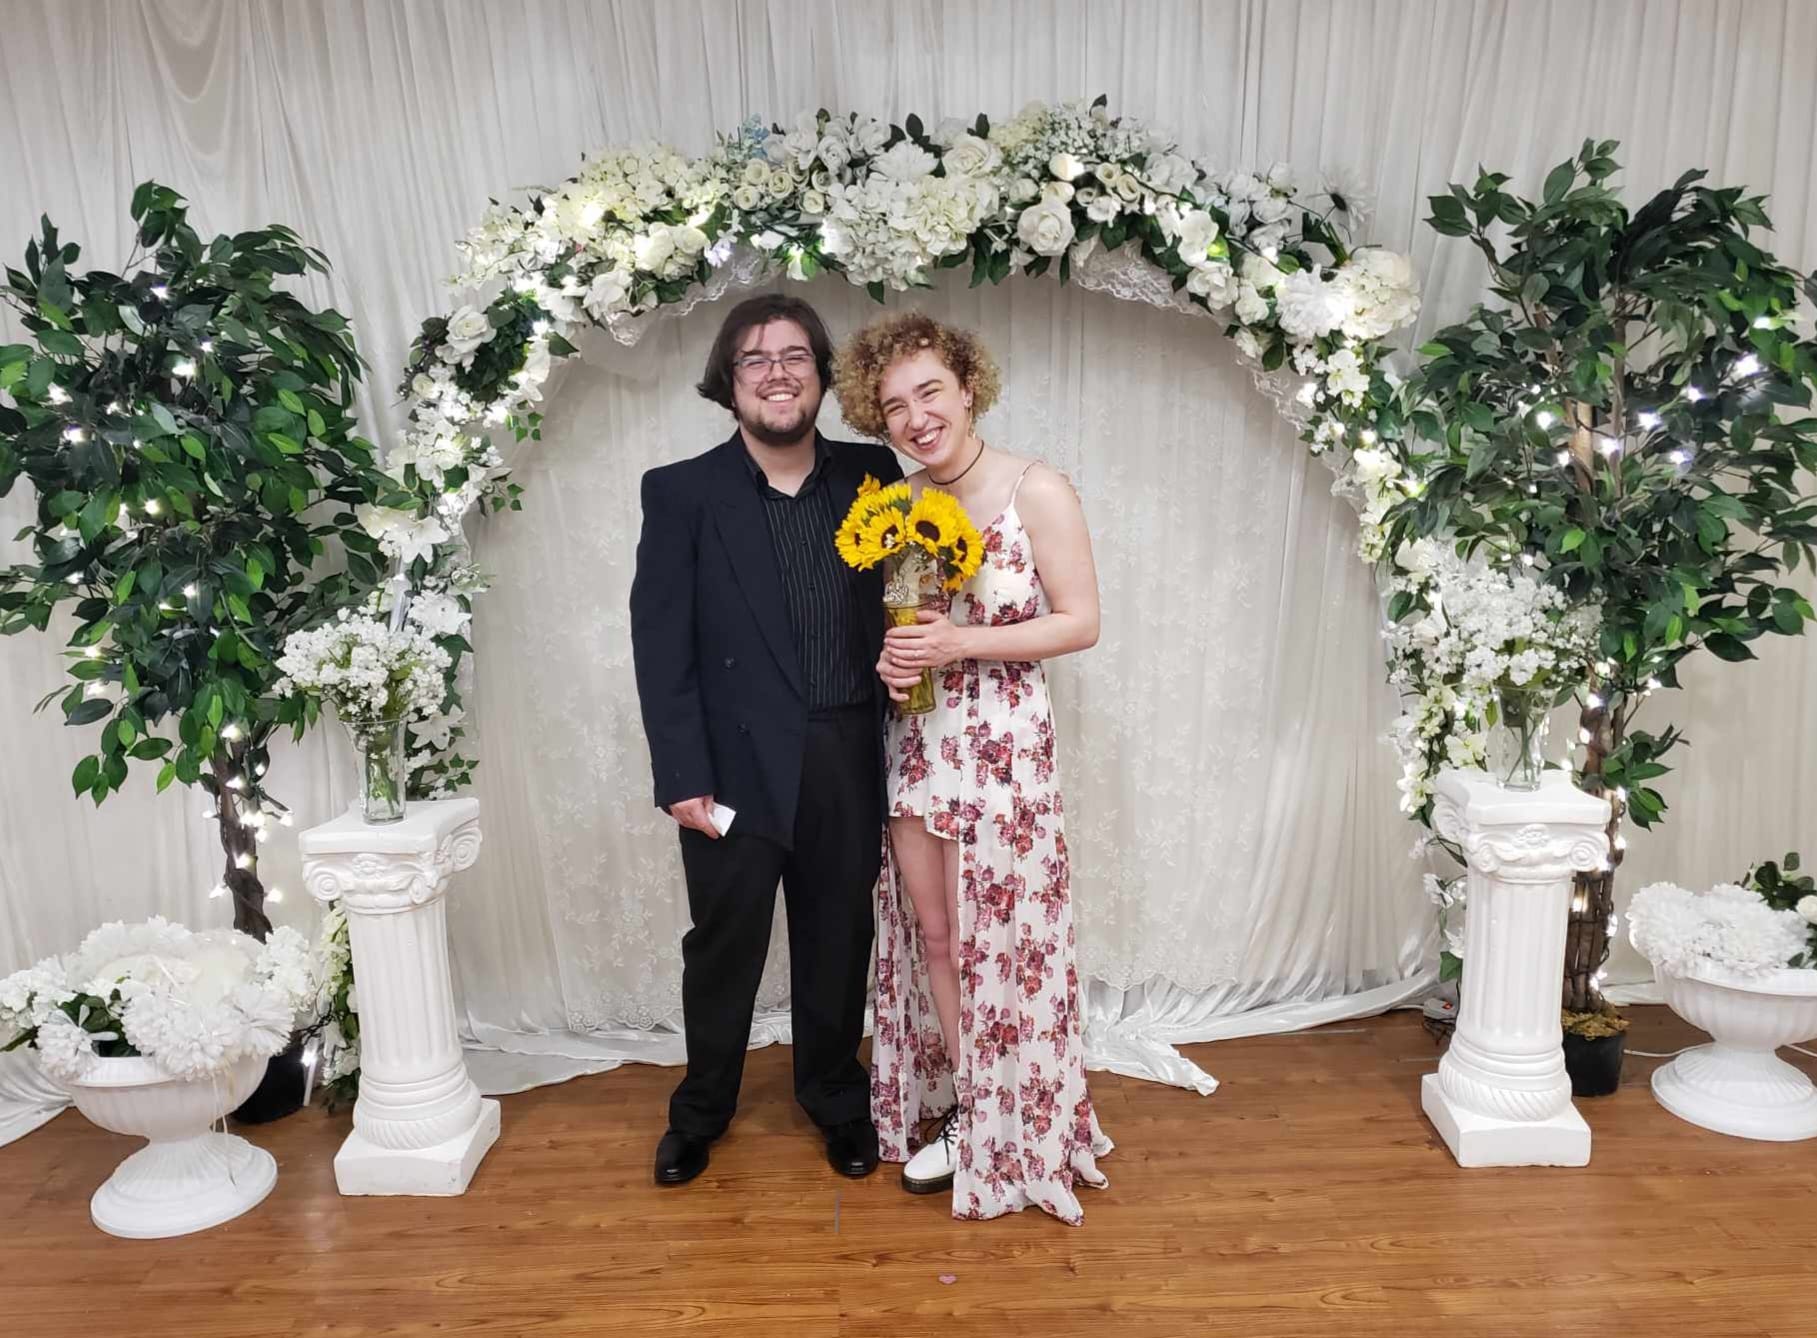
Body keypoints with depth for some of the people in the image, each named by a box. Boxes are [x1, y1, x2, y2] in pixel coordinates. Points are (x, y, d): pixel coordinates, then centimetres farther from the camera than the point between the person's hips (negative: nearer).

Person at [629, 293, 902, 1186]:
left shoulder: (870, 476, 3)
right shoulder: (681, 492, -4)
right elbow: (661, 645, -7)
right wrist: (682, 777, -12)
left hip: (848, 765, 2)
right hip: (737, 767, -2)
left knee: (838, 943, 17)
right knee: (724, 947, 14)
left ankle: (836, 1097, 42)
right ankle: (700, 1111, 39)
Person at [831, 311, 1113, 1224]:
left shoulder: (1037, 491, -10)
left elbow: (1081, 623, -11)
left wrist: (964, 643, -20)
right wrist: (888, 654, -7)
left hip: (1003, 738, -5)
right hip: (916, 737, 5)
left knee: (995, 937, 6)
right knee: (930, 930, 12)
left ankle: (1005, 1130, 28)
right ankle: (961, 1109, 33)